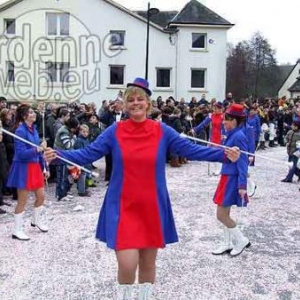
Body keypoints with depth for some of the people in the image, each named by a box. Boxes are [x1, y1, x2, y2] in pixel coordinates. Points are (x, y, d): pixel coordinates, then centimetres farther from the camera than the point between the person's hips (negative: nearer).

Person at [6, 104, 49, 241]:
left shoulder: (34, 130, 7)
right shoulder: (20, 131, -17)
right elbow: (21, 153, -22)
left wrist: (44, 167, 13)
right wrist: (38, 149, -27)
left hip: (35, 167, 8)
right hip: (24, 168, -8)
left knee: (41, 196, 15)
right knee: (22, 200, 1)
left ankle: (36, 220, 39)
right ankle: (17, 230, 15)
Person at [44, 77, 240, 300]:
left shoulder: (162, 131, -1)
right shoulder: (115, 131, -2)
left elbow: (191, 150, -3)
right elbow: (88, 154, -2)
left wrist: (223, 155, -12)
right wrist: (58, 155, -15)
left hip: (152, 207, 2)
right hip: (123, 207, -1)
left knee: (148, 262, 14)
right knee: (127, 264, -9)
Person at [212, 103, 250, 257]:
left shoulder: (239, 136, -18)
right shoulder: (232, 135, 9)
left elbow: (243, 162, -20)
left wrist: (242, 185, -22)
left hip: (232, 180, -9)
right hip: (227, 177, 9)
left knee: (221, 215, -4)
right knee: (225, 213, 15)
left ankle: (241, 240, 13)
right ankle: (228, 244, 27)